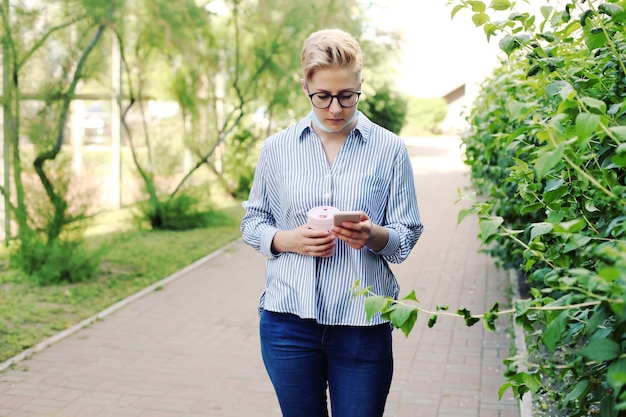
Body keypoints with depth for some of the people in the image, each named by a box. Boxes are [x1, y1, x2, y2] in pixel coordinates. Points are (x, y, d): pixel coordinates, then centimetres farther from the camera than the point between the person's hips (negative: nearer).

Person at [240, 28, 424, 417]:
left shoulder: (389, 149, 0)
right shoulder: (277, 148, 3)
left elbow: (407, 236, 2)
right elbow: (253, 223, 9)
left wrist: (373, 236, -20)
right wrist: (290, 240, -11)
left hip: (362, 323, -1)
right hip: (289, 319, 1)